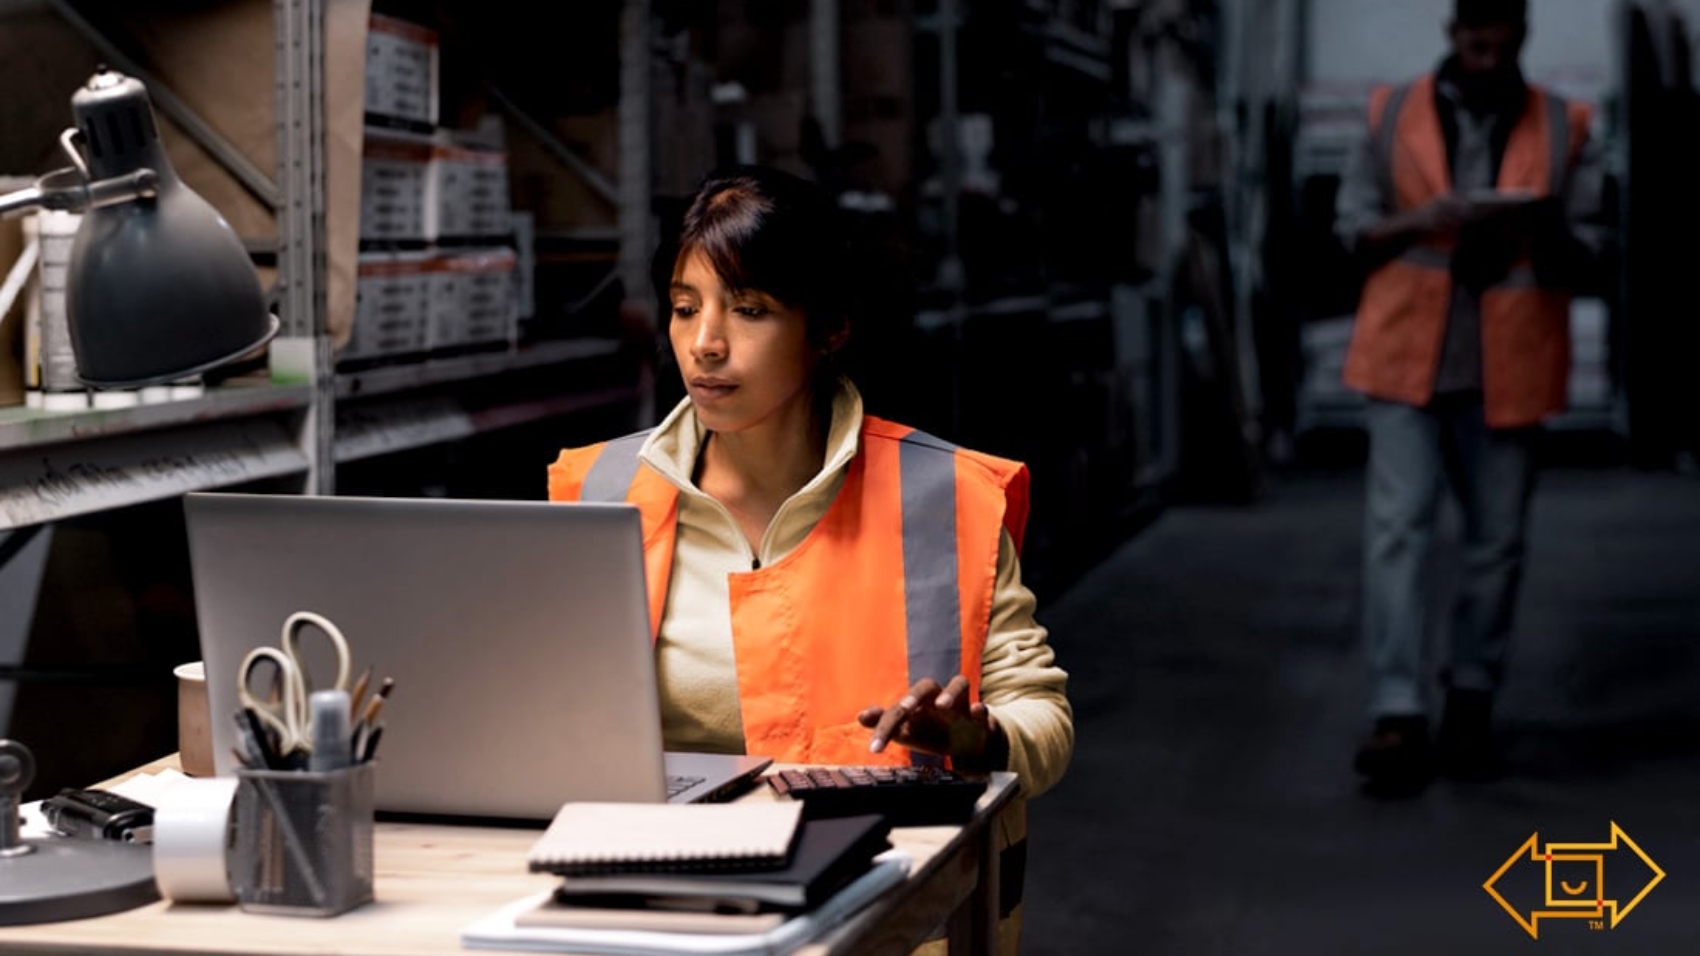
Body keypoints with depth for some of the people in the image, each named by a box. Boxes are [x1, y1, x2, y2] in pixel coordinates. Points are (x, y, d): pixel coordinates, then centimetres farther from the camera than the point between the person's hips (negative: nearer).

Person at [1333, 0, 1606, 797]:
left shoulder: (1563, 127, 5)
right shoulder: (1392, 113, 4)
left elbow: (1585, 254, 5)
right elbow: (1353, 229, 5)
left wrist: (1546, 233, -18)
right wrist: (1421, 221, -14)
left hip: (1508, 365, 1)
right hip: (1408, 354, -1)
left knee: (1497, 541, 7)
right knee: (1396, 530, -10)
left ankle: (1469, 708, 20)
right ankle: (1398, 720, -12)